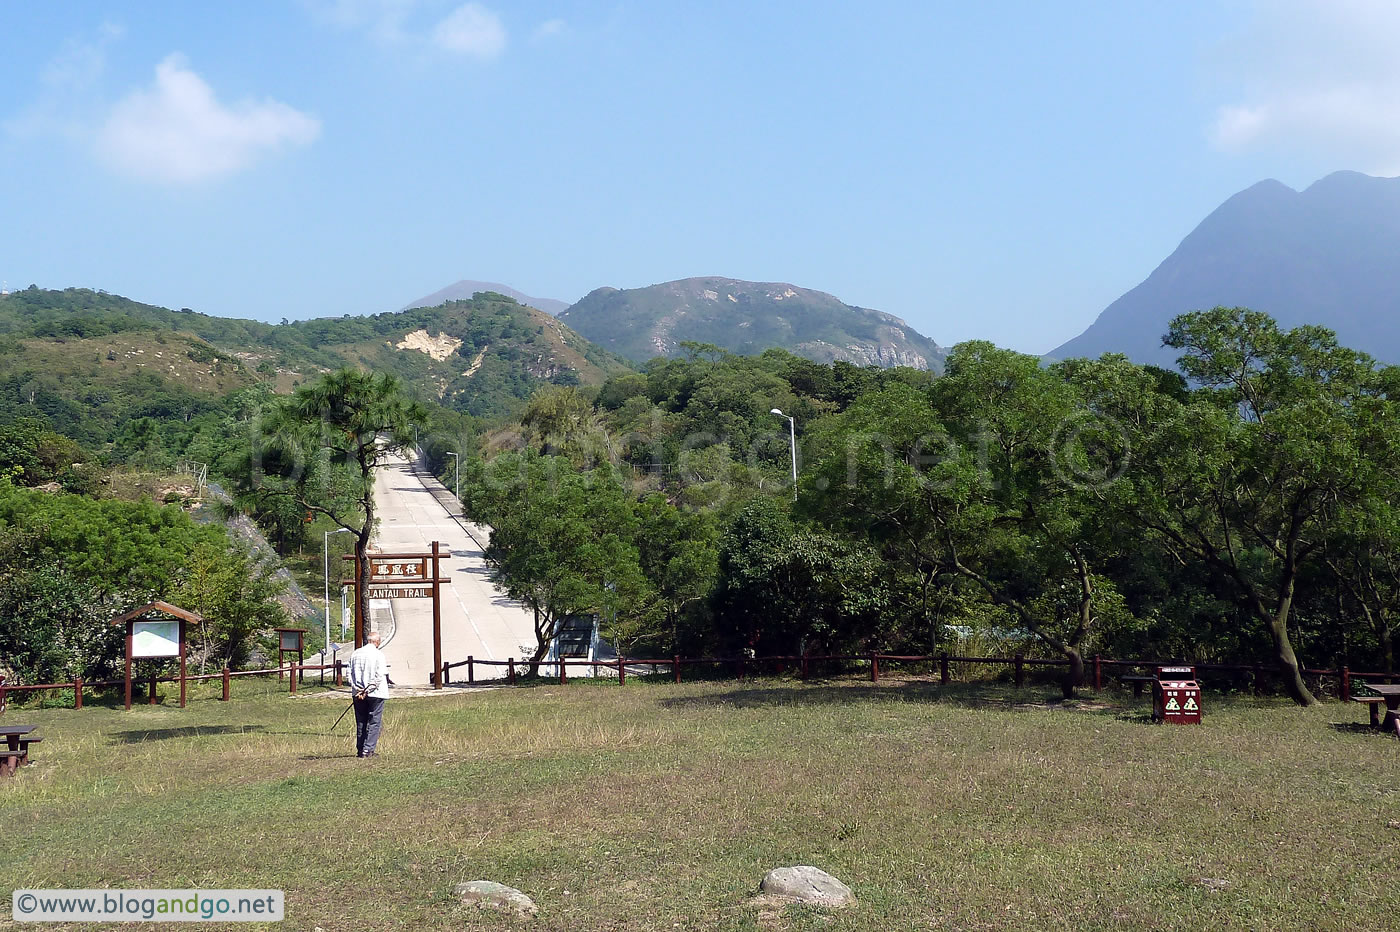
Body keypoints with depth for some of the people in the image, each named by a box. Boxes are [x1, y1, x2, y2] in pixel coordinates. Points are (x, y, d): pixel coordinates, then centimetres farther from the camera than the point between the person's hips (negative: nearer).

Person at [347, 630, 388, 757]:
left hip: (358, 694, 5)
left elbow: (351, 674, 3)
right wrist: (368, 690, -12)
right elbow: (379, 676, -14)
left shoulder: (354, 654, 8)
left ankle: (360, 750, 14)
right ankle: (368, 749, -5)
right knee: (374, 722, 1)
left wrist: (358, 690, -3)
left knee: (360, 722, 12)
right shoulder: (378, 654, -7)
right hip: (376, 694, -5)